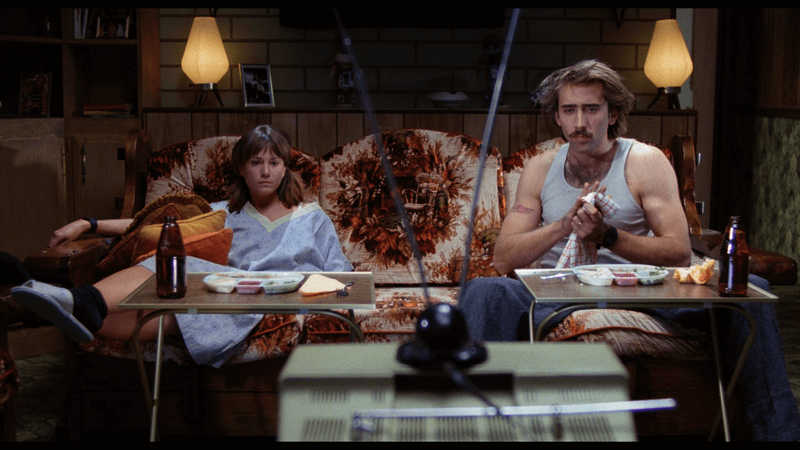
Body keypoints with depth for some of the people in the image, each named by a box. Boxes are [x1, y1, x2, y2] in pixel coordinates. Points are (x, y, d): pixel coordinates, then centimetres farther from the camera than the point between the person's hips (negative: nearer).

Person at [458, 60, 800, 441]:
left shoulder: (646, 163, 1)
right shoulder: (540, 170, 8)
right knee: (483, 293, -30)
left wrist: (608, 236, -23)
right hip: (557, 292, 1)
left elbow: (680, 255, -8)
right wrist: (564, 224, -17)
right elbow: (503, 259, -1)